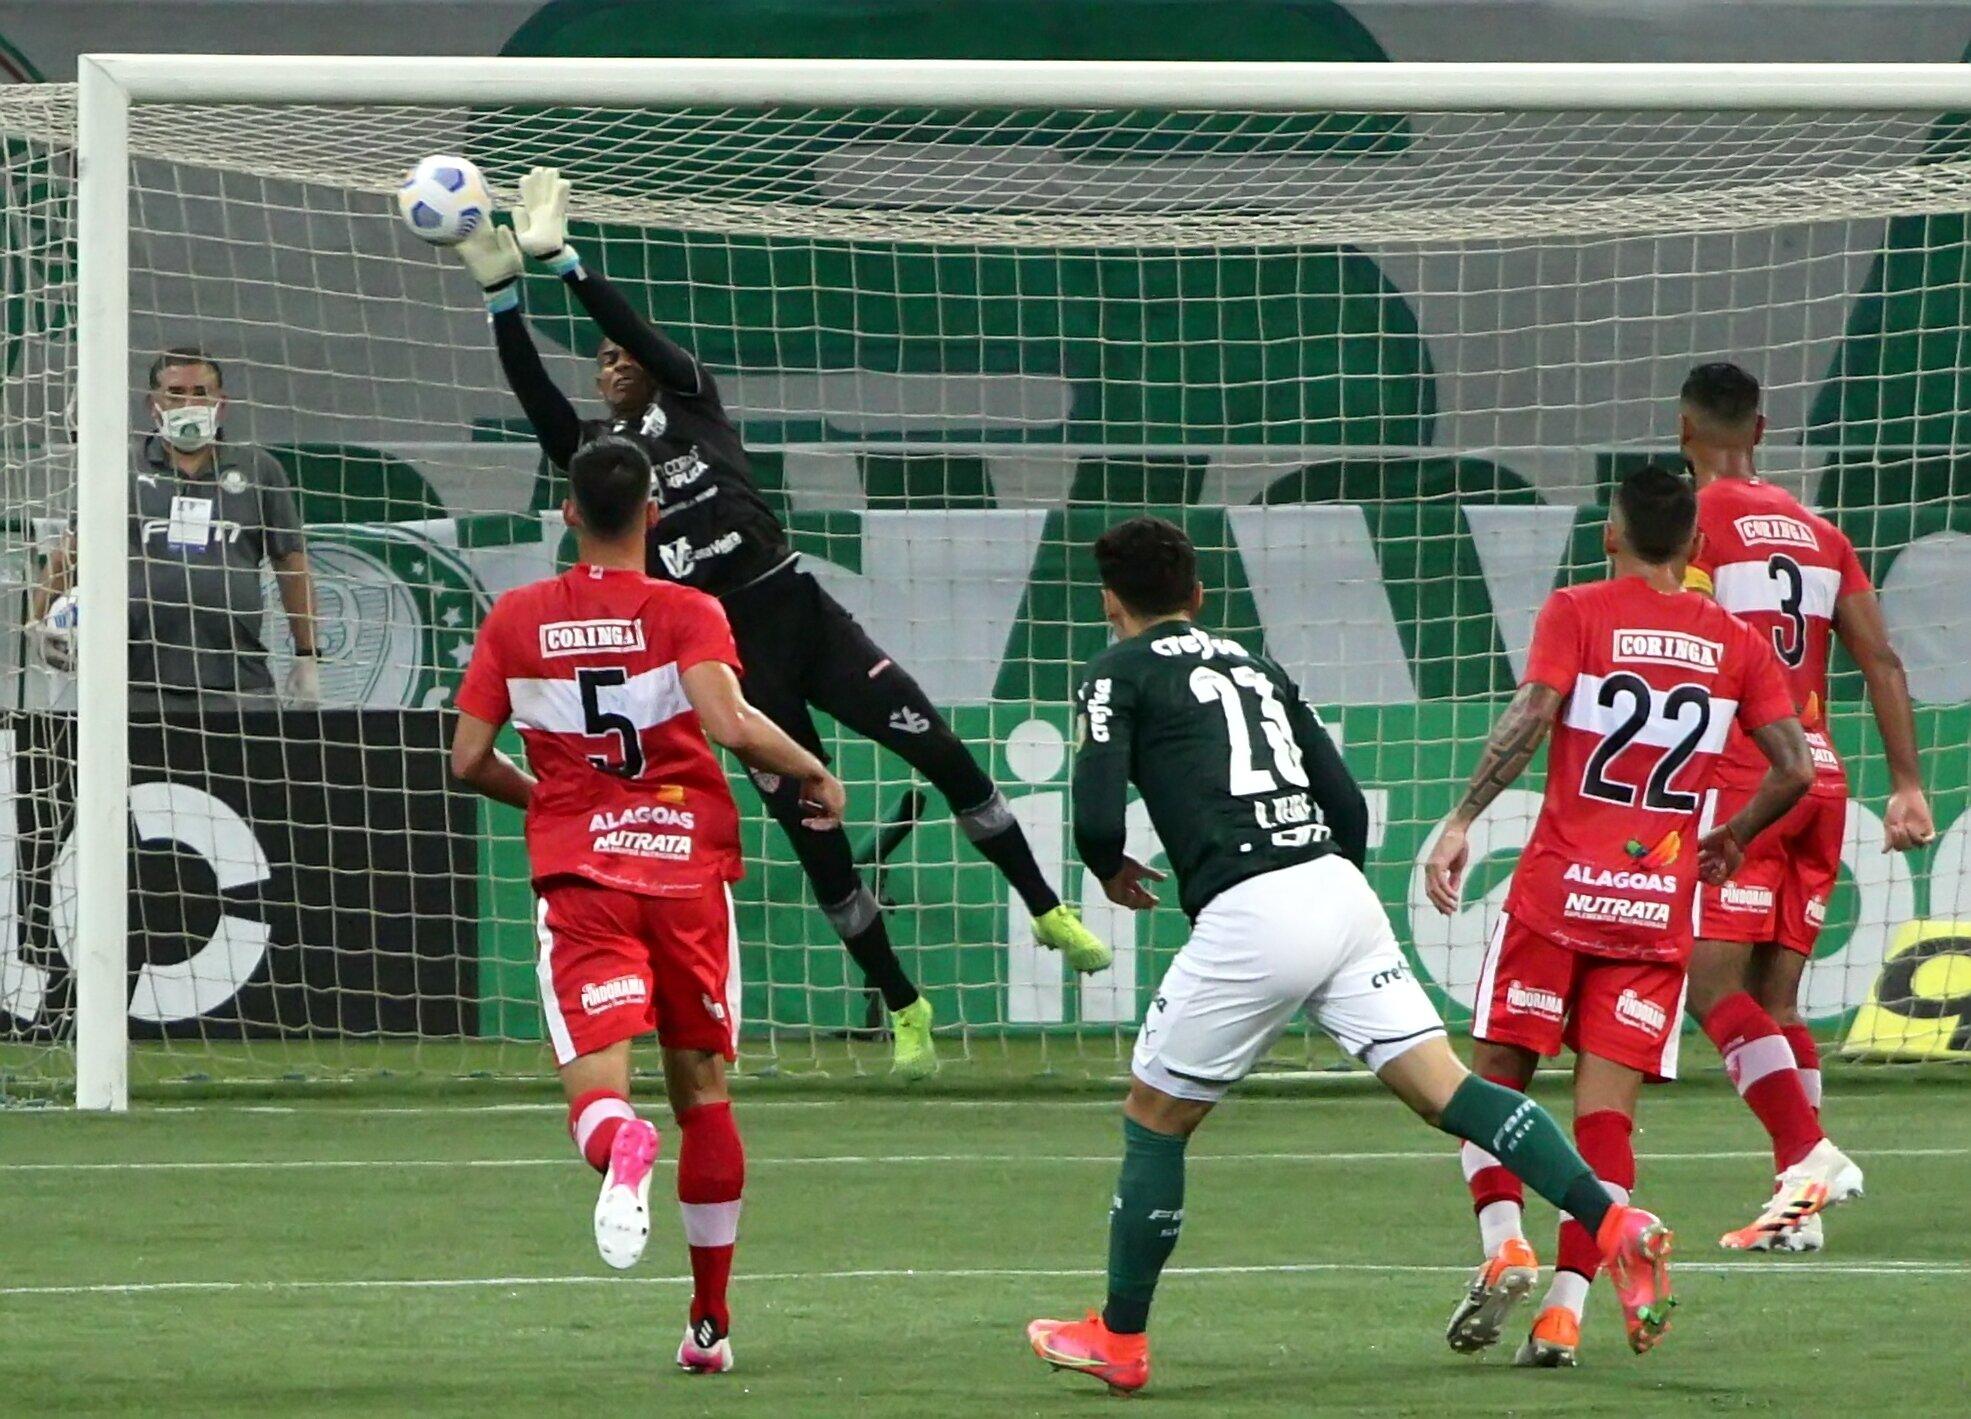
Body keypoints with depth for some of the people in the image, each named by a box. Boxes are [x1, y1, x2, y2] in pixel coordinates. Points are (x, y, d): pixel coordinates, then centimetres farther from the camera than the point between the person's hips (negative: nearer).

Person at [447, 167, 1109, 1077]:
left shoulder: (690, 404, 8)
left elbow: (637, 329, -8)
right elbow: (530, 387, -7)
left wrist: (561, 260, -17)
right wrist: (501, 291, -20)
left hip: (799, 610, -1)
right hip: (732, 655, 1)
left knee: (939, 751, -10)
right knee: (812, 834, -1)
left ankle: (1047, 911, 3)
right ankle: (903, 1011, 10)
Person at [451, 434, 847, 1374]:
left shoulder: (515, 619, 6)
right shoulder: (687, 614, -2)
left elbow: (469, 760, 6)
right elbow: (730, 724, -18)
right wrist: (811, 771, -1)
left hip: (576, 873, 0)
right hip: (688, 865, 0)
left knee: (596, 1082, -8)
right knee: (701, 1088, 14)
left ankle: (620, 1148, -49)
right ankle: (710, 1323, 18)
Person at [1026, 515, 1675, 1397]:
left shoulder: (1122, 673, 6)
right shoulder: (1256, 667, 24)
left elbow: (1096, 819, -4)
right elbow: (1348, 804, 20)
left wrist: (1114, 874, 17)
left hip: (1249, 916, -5)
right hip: (1340, 892, 5)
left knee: (1154, 1118, 11)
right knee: (1446, 1091, -1)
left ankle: (1120, 1340, 18)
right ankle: (1612, 1223, -18)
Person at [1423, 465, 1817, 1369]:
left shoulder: (1576, 614, -1)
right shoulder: (1735, 642, 7)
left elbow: (1529, 718, -15)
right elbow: (1794, 770, 6)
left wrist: (1462, 821, -15)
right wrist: (1733, 839, 23)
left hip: (1558, 890, -2)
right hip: (1659, 912, 2)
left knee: (1496, 1079, 9)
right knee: (1607, 1109, 1)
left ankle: (1504, 1243, -13)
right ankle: (1566, 1307, -9)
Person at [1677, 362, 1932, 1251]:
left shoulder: (1696, 521, -4)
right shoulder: (1818, 532, 15)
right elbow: (1882, 662, 11)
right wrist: (1907, 785, 11)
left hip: (1740, 782, -7)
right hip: (1820, 779, 7)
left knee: (1714, 989, -8)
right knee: (1775, 1002, 10)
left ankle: (1810, 1156, -23)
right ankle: (1798, 1199, 4)